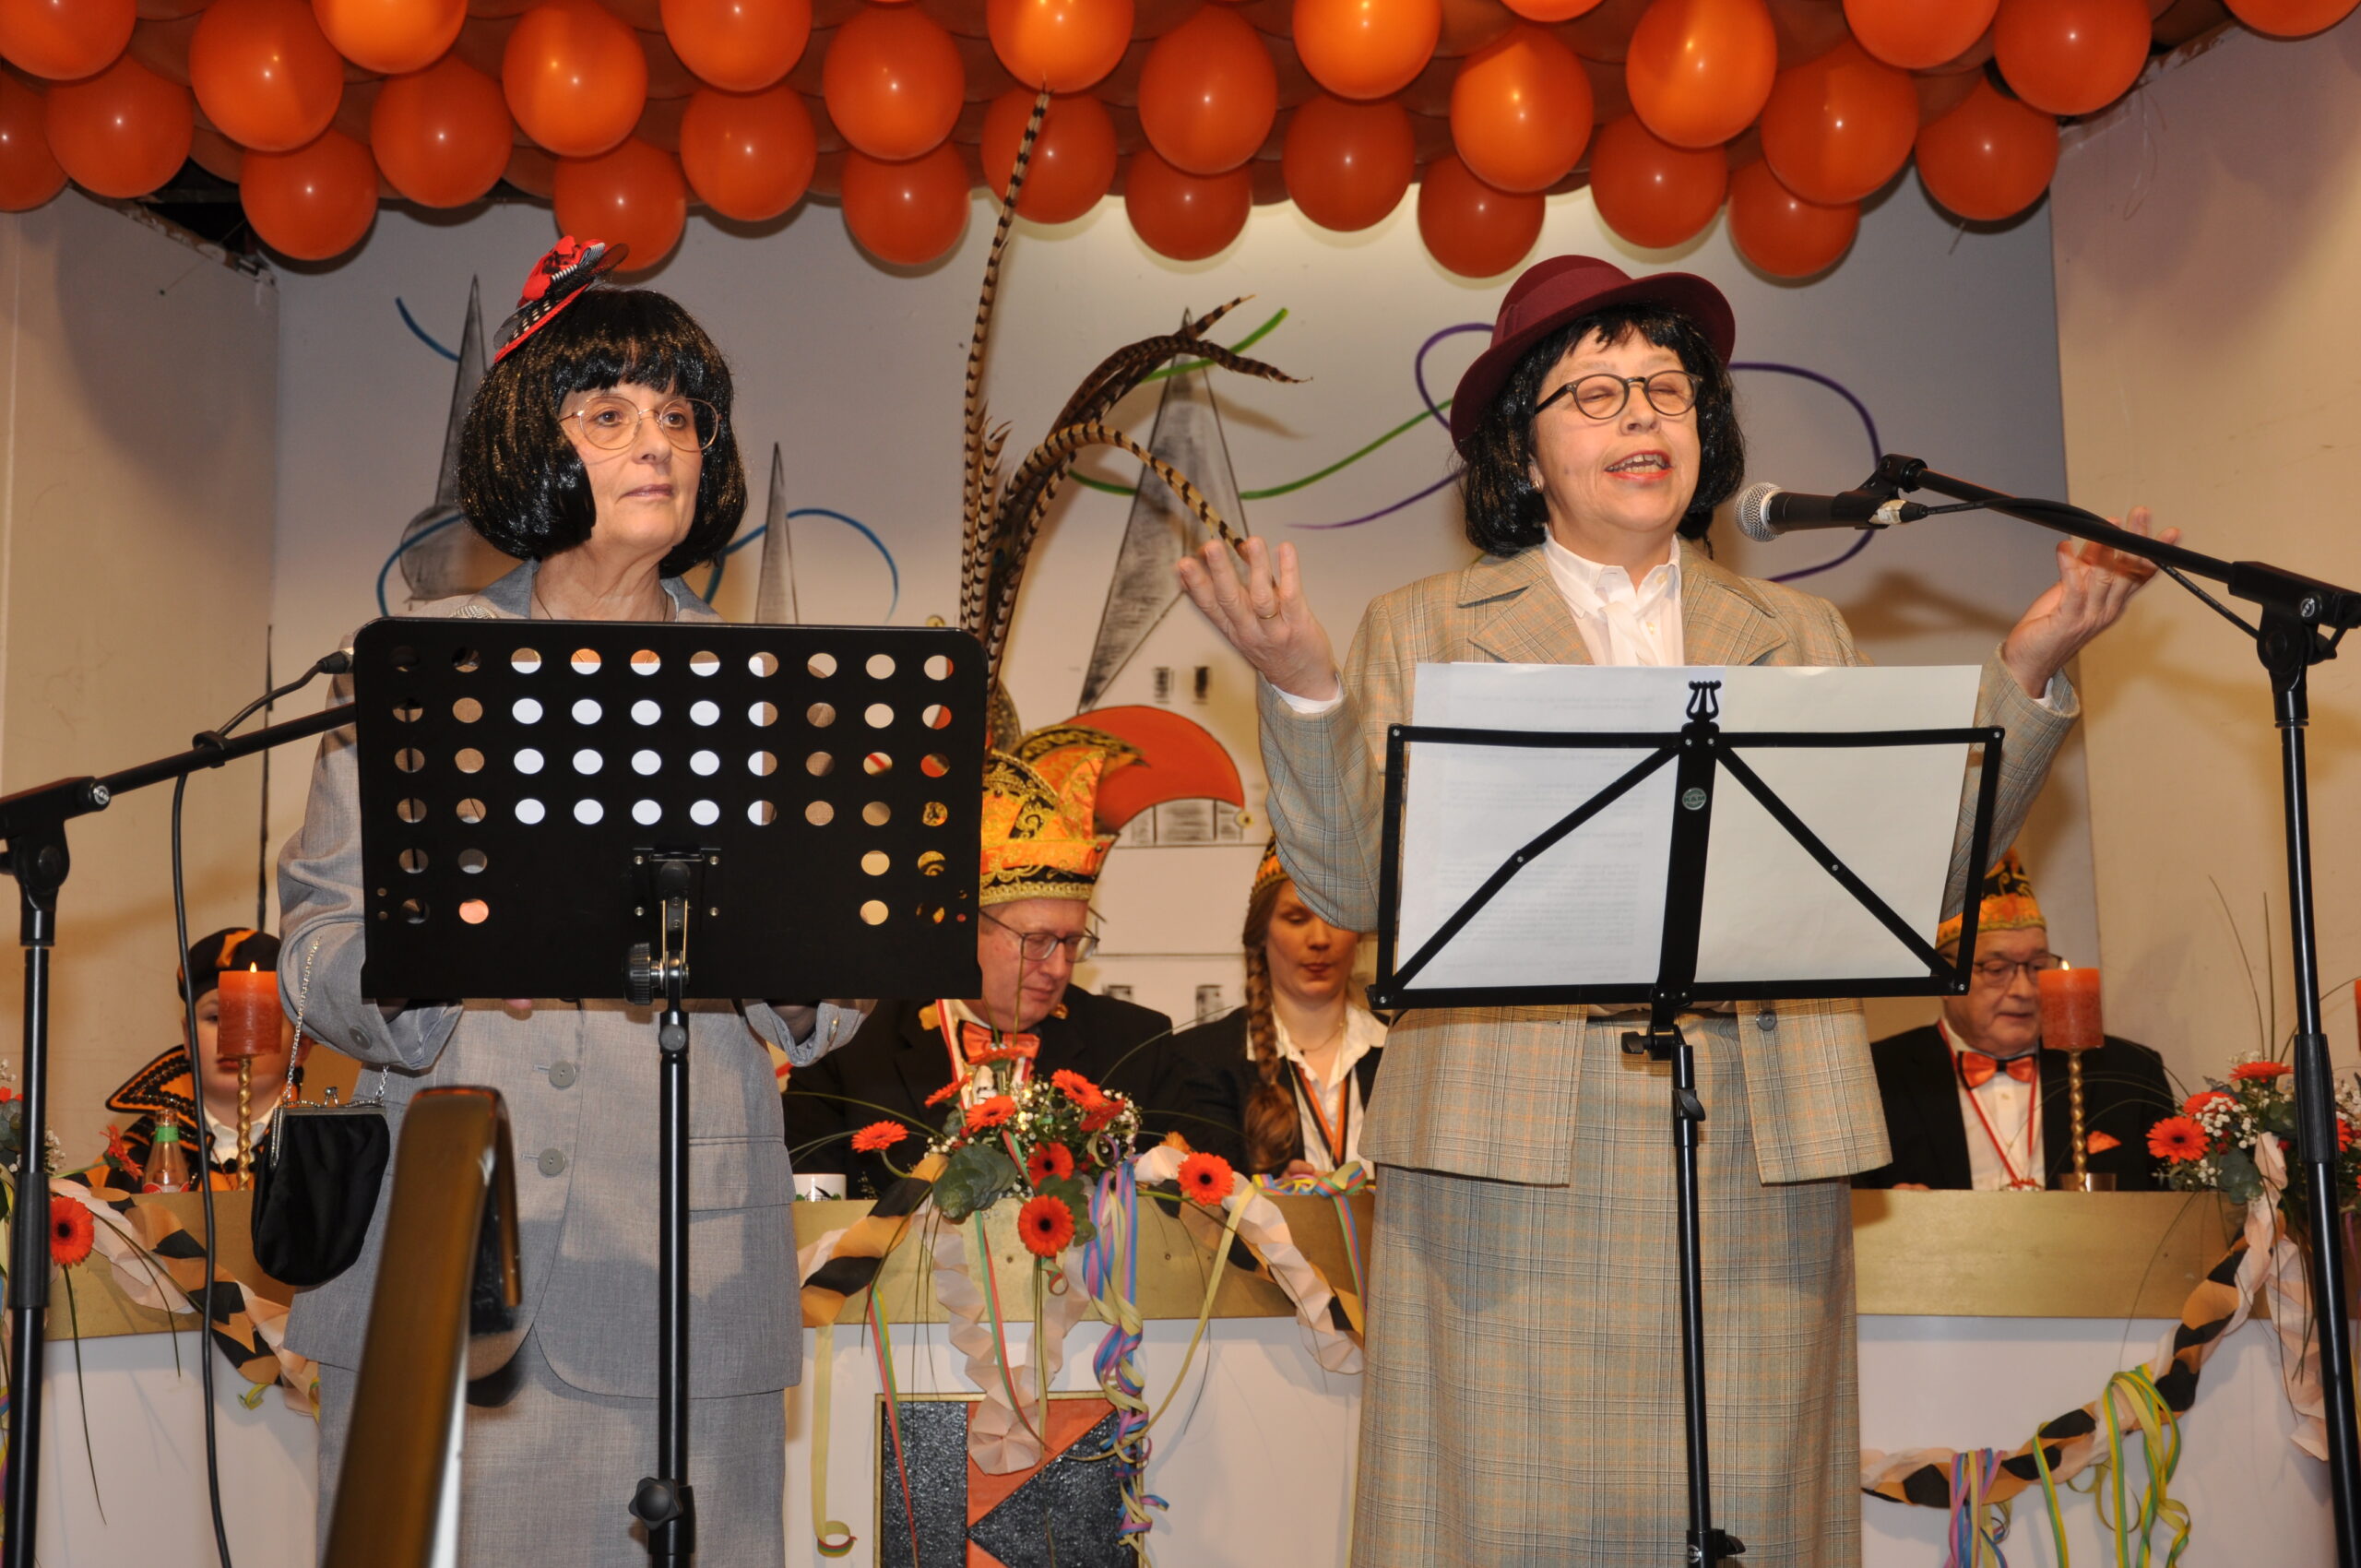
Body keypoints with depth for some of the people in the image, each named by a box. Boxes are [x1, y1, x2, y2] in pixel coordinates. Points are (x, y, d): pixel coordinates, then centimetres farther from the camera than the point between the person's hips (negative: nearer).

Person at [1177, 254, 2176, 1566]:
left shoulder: (1802, 635, 18)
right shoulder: (1423, 630, 12)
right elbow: (1353, 885, 1)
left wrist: (2028, 674, -1)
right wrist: (1301, 686, -12)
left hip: (1759, 1150, 2)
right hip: (1516, 1153, -2)